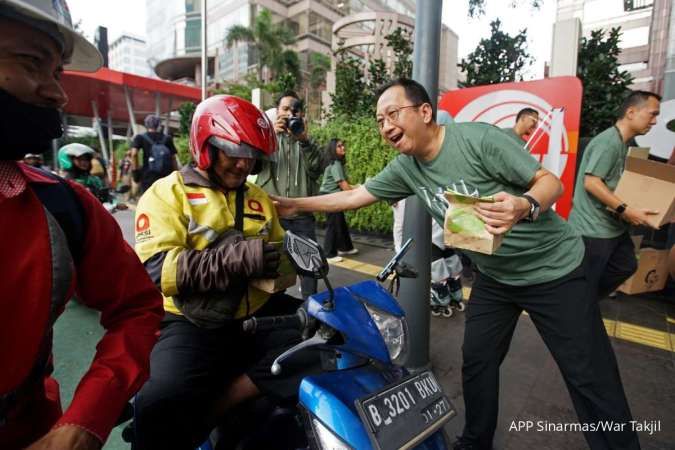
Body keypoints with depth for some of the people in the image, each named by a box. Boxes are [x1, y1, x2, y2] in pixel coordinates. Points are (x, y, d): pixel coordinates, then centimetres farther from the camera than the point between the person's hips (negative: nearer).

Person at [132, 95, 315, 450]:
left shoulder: (258, 197, 17)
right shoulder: (166, 193, 0)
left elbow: (276, 257, 24)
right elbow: (159, 270, -15)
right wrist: (238, 257, -26)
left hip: (259, 312, 6)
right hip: (194, 323, -5)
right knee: (162, 402, -30)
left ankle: (206, 412, -10)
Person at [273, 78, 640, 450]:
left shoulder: (478, 138, -23)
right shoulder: (405, 168, -5)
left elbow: (550, 181, -18)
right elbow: (354, 197, 1)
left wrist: (525, 206, -40)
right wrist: (297, 205, 0)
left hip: (552, 268, -5)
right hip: (494, 277, 5)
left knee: (591, 378, 1)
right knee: (476, 361, 11)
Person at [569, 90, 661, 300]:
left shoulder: (622, 143, 13)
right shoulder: (608, 141, -19)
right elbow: (591, 183, -26)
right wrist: (625, 209, -25)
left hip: (613, 225, 11)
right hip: (593, 229, -11)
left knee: (626, 266, 22)